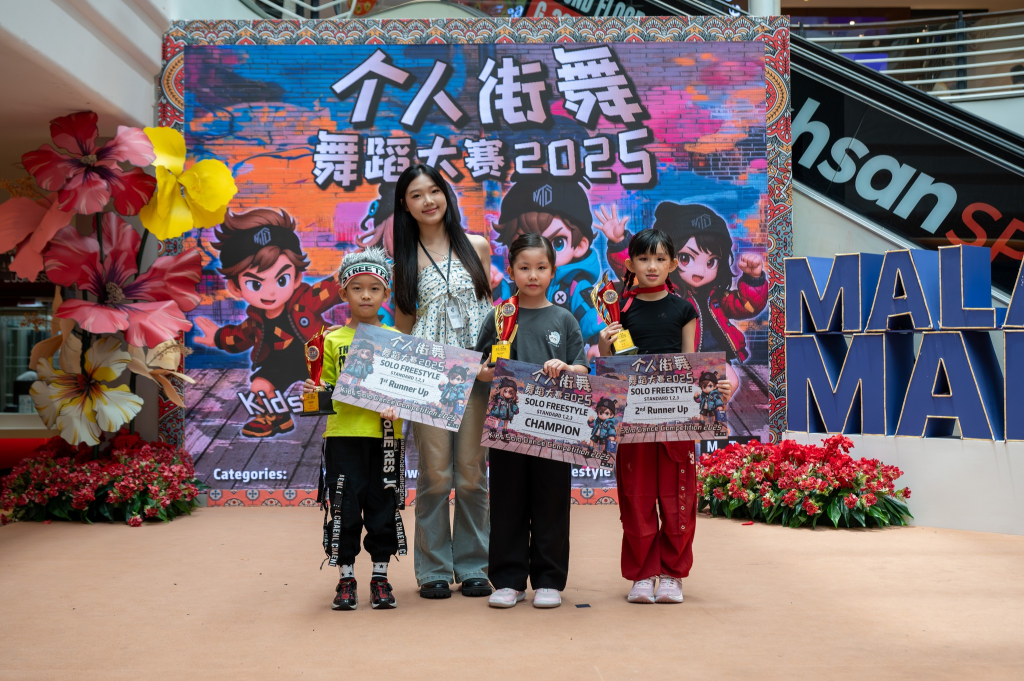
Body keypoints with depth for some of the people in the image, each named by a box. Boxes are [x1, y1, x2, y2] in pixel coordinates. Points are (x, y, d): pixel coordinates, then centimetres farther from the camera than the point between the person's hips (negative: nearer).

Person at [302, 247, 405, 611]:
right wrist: (314, 392, -11)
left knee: (384, 507, 6)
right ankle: (346, 579, 16)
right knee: (344, 508, 3)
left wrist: (397, 406, -11)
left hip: (385, 435, 1)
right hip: (344, 434, 0)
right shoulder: (333, 340, 5)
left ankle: (380, 578, 19)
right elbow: (327, 389, 10)